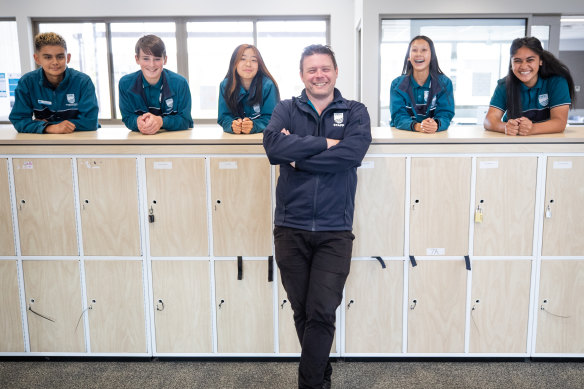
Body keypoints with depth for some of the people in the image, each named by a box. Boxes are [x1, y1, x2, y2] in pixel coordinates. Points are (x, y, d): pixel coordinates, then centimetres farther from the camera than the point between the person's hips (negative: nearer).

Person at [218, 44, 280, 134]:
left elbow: (271, 117, -11)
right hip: (234, 137, 2)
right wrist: (233, 126, -25)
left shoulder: (268, 85, -8)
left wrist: (253, 126, -30)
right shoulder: (225, 85, 0)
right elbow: (224, 117, -3)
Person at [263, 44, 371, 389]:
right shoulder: (286, 109, 9)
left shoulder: (355, 113, 6)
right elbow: (273, 145, -13)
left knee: (322, 314, -6)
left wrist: (298, 156, -10)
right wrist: (325, 143, -13)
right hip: (291, 229, 2)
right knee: (303, 312, 12)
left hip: (334, 231, -1)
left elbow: (352, 153, -15)